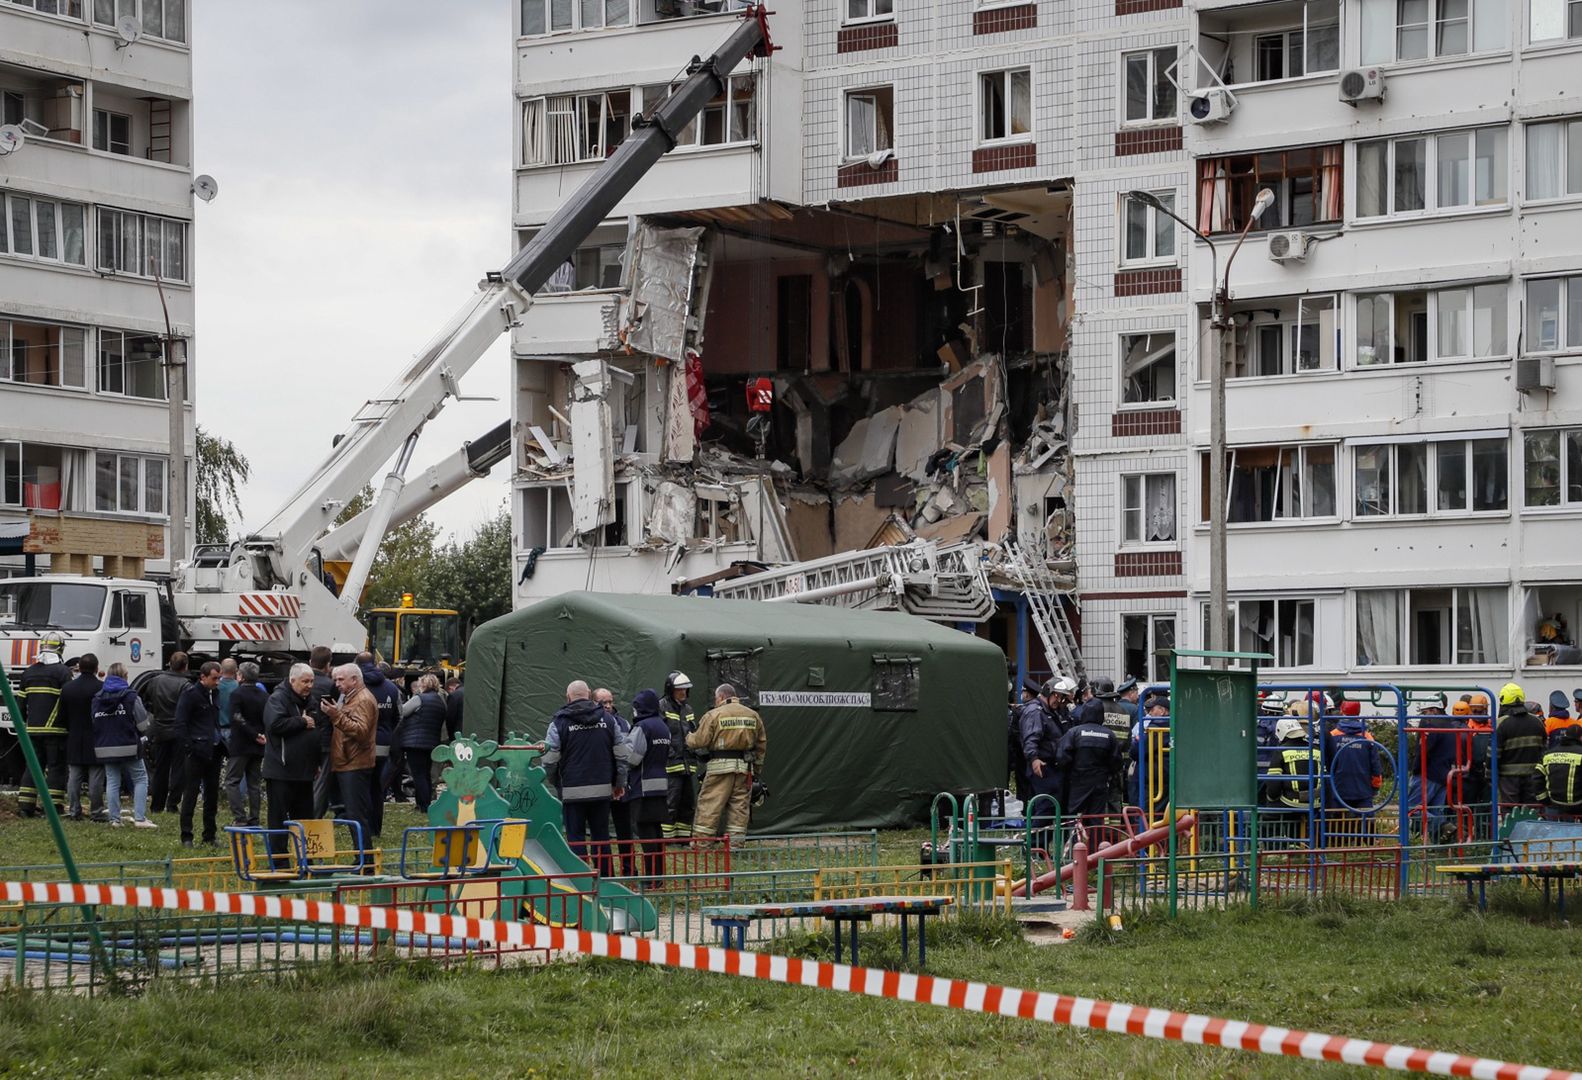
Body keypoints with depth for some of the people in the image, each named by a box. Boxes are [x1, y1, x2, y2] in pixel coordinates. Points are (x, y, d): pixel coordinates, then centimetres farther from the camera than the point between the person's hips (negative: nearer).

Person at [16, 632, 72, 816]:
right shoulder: (63, 672, -9)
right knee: (56, 767, 0)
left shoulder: (29, 672, 10)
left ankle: (25, 806, 9)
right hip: (55, 729, -5)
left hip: (33, 729, 5)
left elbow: (21, 702, 12)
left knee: (33, 767, 12)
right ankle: (53, 806, -4)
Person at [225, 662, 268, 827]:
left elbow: (238, 719, -18)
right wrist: (259, 735, 5)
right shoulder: (265, 696, 10)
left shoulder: (236, 694, -9)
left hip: (240, 745, -6)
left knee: (232, 781, -1)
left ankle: (239, 817, -12)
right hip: (259, 746, 6)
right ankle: (254, 818, 9)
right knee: (255, 783, 11)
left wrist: (255, 736, -15)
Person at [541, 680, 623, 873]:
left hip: (573, 790, -3)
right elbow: (621, 755, 7)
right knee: (601, 837, 11)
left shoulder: (559, 723, -5)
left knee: (576, 838, 3)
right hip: (602, 789, 3)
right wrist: (617, 783, 19)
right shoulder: (607, 719, 4)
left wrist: (556, 783, 13)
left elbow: (549, 761, -5)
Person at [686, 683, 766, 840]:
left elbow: (699, 741, -6)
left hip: (720, 766, -4)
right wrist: (757, 765, 23)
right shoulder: (753, 715, 12)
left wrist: (689, 738, 16)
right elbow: (761, 743, 15)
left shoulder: (713, 715, -4)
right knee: (740, 806, 8)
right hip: (744, 767, 4)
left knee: (709, 805, -1)